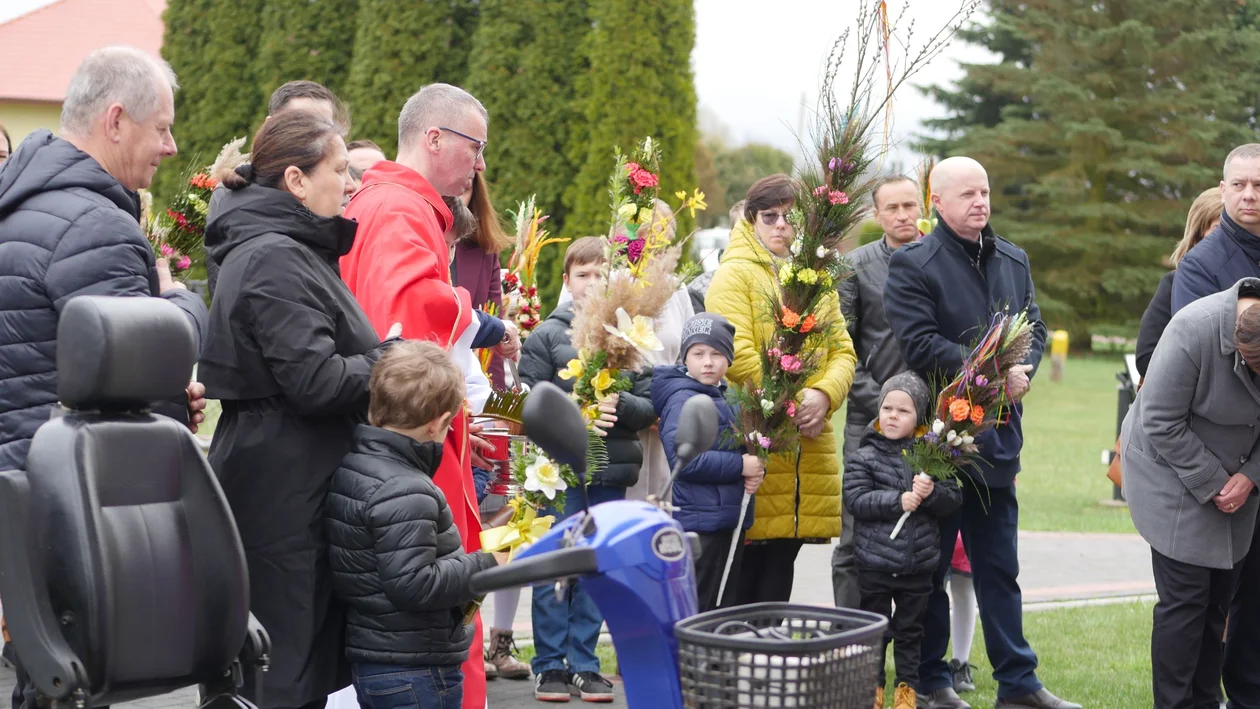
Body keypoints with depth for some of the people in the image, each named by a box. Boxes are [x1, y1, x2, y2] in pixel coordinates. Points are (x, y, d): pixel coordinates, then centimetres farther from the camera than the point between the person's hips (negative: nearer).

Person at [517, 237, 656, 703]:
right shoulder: (546, 336, 1)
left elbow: (649, 407, 5)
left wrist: (620, 405, -14)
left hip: (610, 474, 2)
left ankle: (584, 664, 17)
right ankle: (550, 665, 11)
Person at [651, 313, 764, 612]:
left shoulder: (727, 399, 14)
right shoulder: (683, 400, -12)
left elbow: (744, 448, 22)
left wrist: (756, 471, -1)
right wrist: (740, 465, -19)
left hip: (731, 520, 9)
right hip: (700, 522, -9)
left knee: (725, 606, 15)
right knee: (697, 609, -6)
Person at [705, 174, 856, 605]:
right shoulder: (734, 275, -2)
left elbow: (842, 350, 10)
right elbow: (737, 353, -13)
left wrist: (824, 395, -9)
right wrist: (786, 404, -16)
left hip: (810, 440, 6)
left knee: (783, 560, 11)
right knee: (747, 563, -4)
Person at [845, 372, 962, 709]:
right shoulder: (864, 457, -4)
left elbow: (954, 498, 1)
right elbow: (856, 500, -12)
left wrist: (932, 493, -19)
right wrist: (898, 501, -21)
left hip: (918, 564, 2)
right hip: (875, 563, -2)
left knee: (911, 630, 13)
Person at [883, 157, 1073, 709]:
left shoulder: (1013, 261, 14)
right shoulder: (913, 265, -8)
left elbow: (1034, 326, 13)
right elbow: (919, 345, -17)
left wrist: (1023, 369, -9)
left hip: (997, 438, 6)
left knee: (999, 569, 11)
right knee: (929, 569, 5)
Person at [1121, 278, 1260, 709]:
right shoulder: (1193, 331, -28)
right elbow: (1162, 423, -20)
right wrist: (1212, 485, -16)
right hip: (1175, 476, -5)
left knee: (1217, 601, 6)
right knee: (1184, 600, -9)